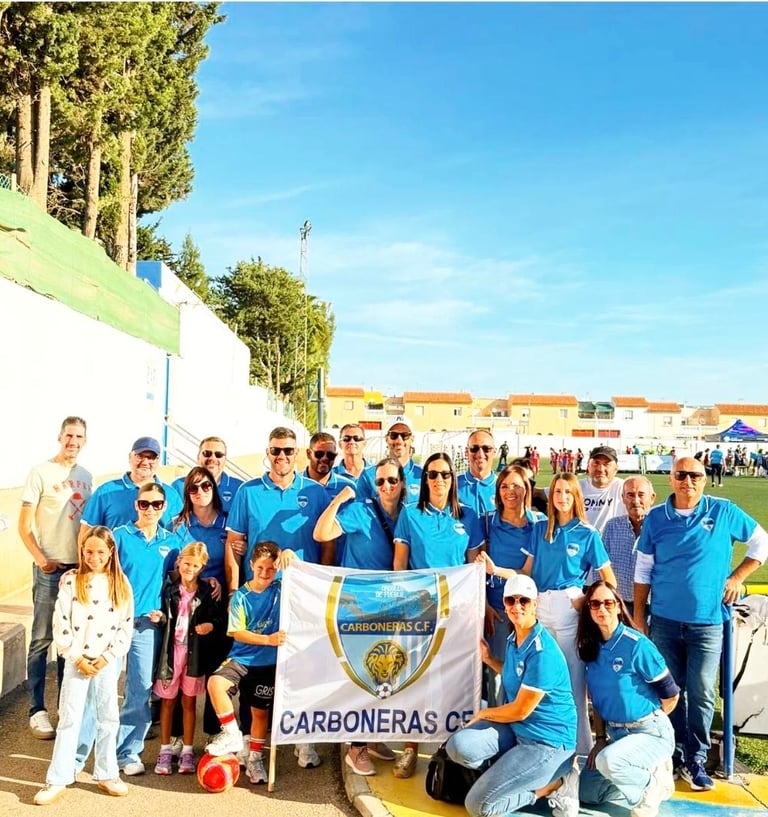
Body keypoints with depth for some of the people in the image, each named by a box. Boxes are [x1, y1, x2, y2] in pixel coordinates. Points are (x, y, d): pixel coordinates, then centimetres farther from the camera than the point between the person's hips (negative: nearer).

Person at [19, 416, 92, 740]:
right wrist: (41, 559, -15)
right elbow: (24, 525, -5)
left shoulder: (86, 477, 11)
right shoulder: (41, 473, -4)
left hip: (81, 568, 5)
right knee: (42, 640, 0)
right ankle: (37, 711, 9)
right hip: (51, 568, -4)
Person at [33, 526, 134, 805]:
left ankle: (106, 774, 23)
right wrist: (77, 657, -10)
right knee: (69, 718, 3)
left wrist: (108, 657, -8)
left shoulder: (121, 584, 0)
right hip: (77, 660, -1)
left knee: (108, 718, 9)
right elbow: (60, 624, -6)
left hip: (108, 662, 2)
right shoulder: (71, 580, -4)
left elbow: (126, 626, 1)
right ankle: (58, 779, 14)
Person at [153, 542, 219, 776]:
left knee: (189, 702, 9)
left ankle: (187, 751, 20)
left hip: (194, 651, 0)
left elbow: (214, 618, 5)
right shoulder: (169, 586, -1)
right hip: (170, 648, 0)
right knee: (167, 700, 8)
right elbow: (164, 615, 6)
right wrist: (159, 617, -15)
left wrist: (210, 626, -15)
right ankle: (165, 750, 21)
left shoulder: (206, 591, -1)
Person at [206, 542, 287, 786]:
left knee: (260, 711, 9)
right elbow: (237, 633, -11)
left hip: (268, 663, 1)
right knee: (215, 683, -26)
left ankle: (254, 759, 30)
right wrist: (268, 640, -21)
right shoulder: (241, 596, -5)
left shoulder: (281, 590, -3)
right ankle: (232, 734, -8)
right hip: (241, 658, 0)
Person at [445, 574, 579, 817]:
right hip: (516, 727, 8)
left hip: (547, 740, -8)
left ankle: (554, 785, 0)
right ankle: (513, 767, 0)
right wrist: (489, 659, 11)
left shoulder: (542, 652, -24)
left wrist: (482, 714, -2)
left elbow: (520, 710, -19)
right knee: (459, 746, -17)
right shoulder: (512, 640, 4)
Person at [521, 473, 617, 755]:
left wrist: (587, 600, -9)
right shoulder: (540, 529, 10)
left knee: (573, 679, 0)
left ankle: (581, 750, 14)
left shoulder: (587, 534, 0)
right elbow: (527, 571, 9)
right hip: (540, 606, 4)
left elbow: (610, 580, 3)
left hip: (569, 607, -3)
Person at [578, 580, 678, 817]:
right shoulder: (590, 647, 0)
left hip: (652, 733, -7)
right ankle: (646, 777, 20)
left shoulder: (637, 645, -19)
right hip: (615, 733, 7)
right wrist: (600, 738, 5)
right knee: (586, 791, 7)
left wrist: (647, 723, 2)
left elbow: (671, 694, -11)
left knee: (608, 761, -34)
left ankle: (650, 789, -3)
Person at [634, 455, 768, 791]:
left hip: (707, 622, -1)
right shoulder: (656, 518, -1)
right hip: (665, 621, 1)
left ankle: (695, 759, 19)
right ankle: (676, 752, 27)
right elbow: (643, 571, 4)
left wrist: (737, 577, 0)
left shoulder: (724, 512, -3)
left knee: (701, 693, 3)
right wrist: (638, 616, 3)